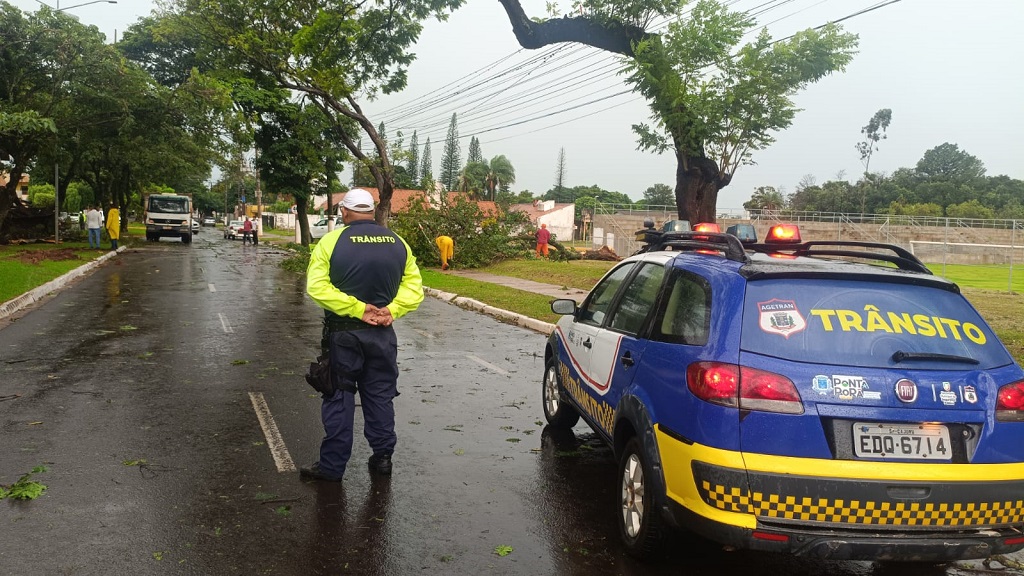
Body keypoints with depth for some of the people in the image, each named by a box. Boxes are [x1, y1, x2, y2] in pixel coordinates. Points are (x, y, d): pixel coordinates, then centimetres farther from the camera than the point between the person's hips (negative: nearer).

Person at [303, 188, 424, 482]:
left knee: (339, 398, 6)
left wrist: (357, 309, -16)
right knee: (380, 397, 15)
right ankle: (382, 457, 22)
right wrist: (391, 310, -12)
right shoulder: (398, 243, 2)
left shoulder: (331, 241, -9)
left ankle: (332, 465, 11)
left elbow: (317, 286, -17)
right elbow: (413, 287, -3)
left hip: (343, 334, -3)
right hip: (382, 334, 3)